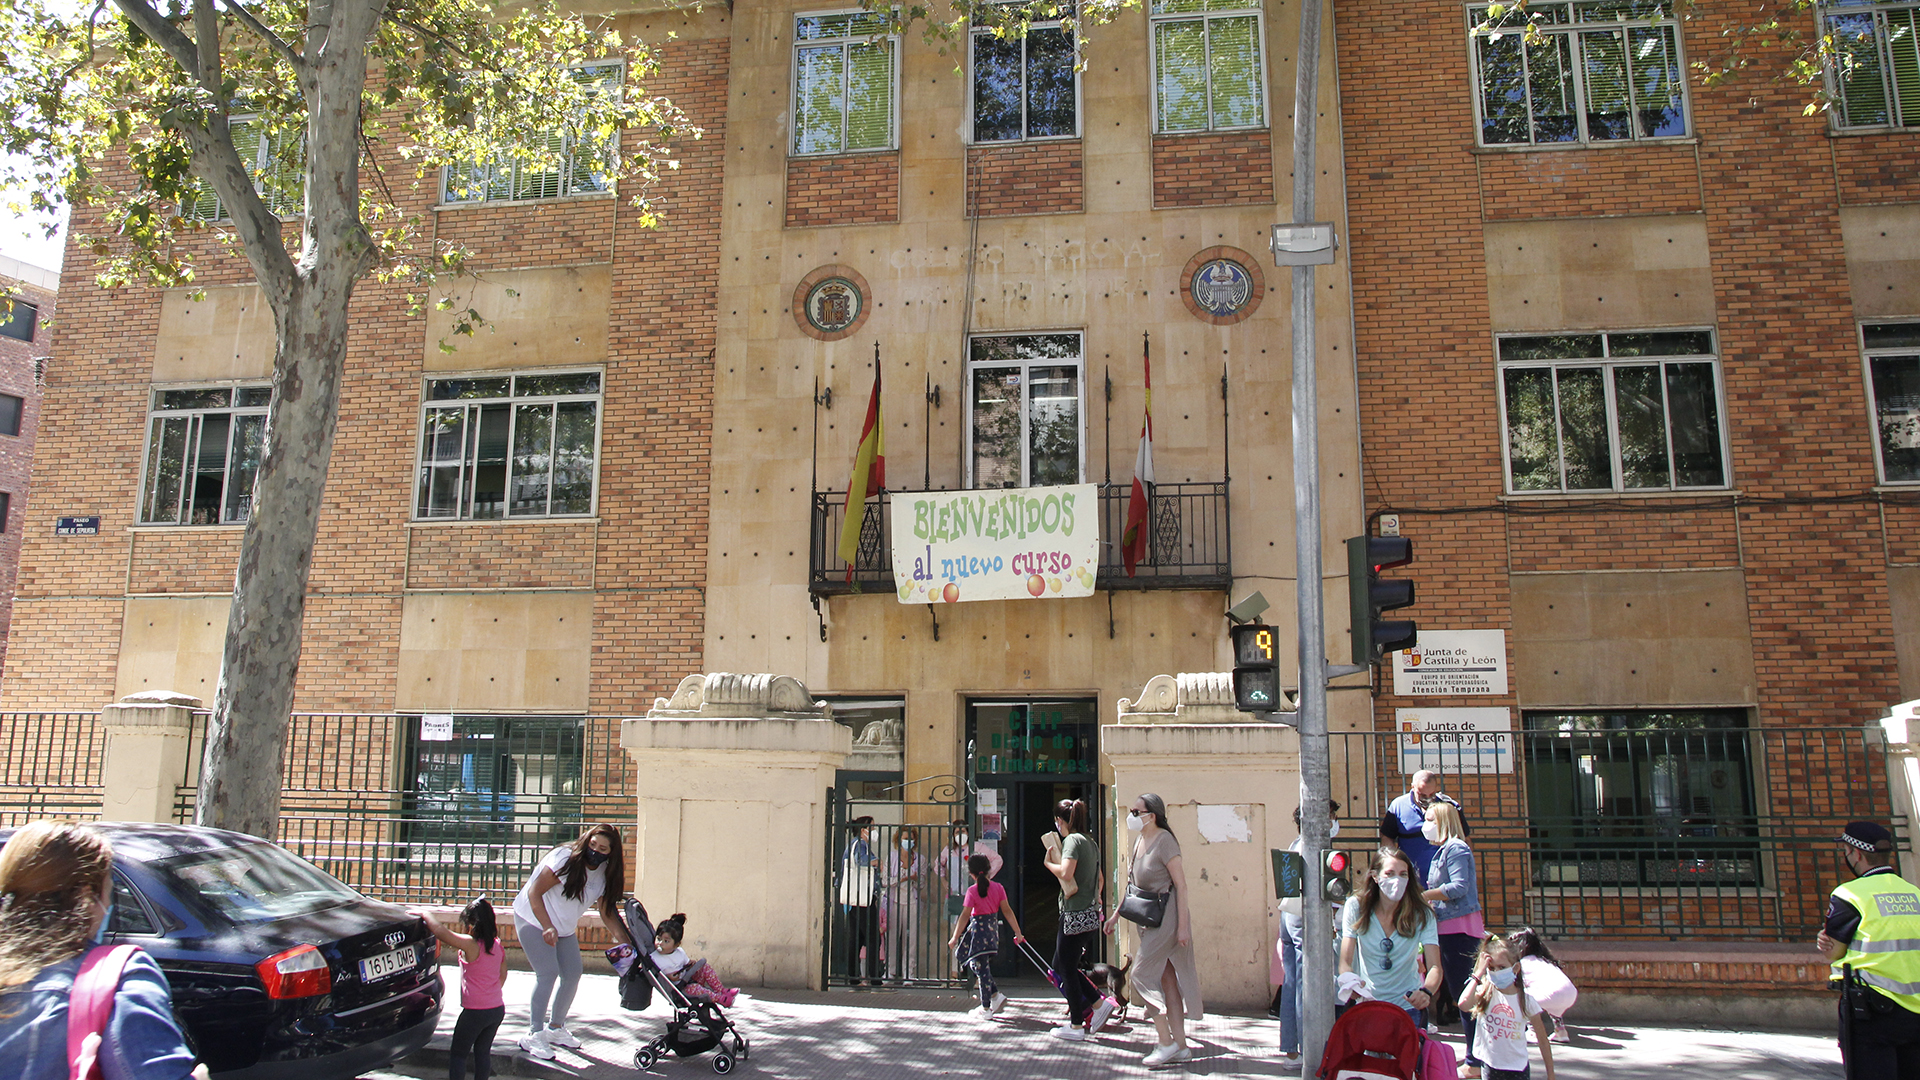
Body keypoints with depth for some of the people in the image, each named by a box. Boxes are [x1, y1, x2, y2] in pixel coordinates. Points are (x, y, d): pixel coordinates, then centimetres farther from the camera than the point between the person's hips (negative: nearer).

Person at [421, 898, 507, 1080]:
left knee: (458, 1053, 8)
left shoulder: (470, 944, -18)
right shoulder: (498, 946, 1)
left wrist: (426, 914, -8)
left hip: (475, 1012, -6)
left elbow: (439, 931, -23)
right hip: (498, 1009, 6)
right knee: (483, 1051, 18)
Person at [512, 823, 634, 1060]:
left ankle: (556, 1028, 24)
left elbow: (608, 914, -4)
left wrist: (629, 945, -13)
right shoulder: (565, 859, -26)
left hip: (564, 928, 7)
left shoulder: (604, 874, -6)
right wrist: (547, 927, -32)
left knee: (572, 974, 6)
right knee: (547, 973, -17)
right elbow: (534, 893, -24)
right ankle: (534, 1035, -8)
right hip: (534, 919, -7)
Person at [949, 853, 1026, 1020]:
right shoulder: (998, 887, 2)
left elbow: (965, 915, -14)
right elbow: (1007, 911, 1)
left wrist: (954, 938, -9)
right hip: (993, 930, 6)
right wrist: (1018, 933, 5)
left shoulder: (972, 891, -13)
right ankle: (996, 995, 14)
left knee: (981, 969, 1)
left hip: (978, 930, -6)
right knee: (982, 967, 22)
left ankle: (986, 1009, 7)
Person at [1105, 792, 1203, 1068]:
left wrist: (1183, 925, -20)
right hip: (1149, 917, 9)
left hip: (1166, 914, -9)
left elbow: (1181, 884, -17)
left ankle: (1166, 1042, 0)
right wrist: (1117, 913, 21)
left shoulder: (1164, 841, -16)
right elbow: (1134, 883, 20)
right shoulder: (1140, 841, 11)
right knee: (1166, 979, 10)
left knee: (1141, 975, -8)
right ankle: (1180, 1045, 16)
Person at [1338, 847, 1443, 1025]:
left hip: (1408, 1006, 0)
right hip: (1366, 1005, 0)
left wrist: (1426, 992, -35)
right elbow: (1345, 962, -10)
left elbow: (1434, 966, -14)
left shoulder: (1422, 913, -6)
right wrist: (1352, 983, -33)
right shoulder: (1356, 907, -8)